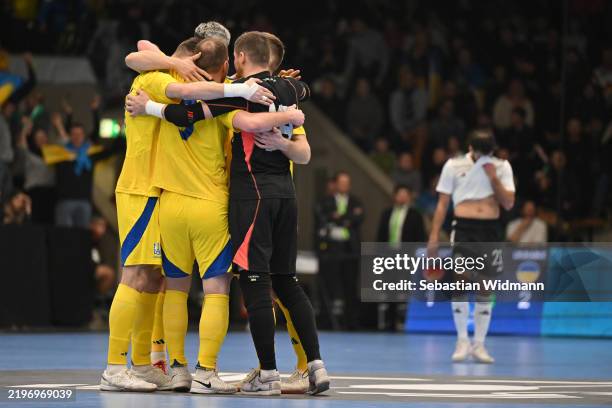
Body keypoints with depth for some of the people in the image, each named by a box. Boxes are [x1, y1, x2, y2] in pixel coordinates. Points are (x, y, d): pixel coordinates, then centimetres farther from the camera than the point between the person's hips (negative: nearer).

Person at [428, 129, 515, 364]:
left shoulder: (501, 167, 7)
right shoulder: (454, 166, 4)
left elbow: (509, 203, 2)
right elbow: (443, 203, 6)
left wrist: (493, 178, -9)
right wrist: (434, 236, 0)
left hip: (490, 230, 1)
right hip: (463, 228, -1)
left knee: (485, 288, 2)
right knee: (459, 283, -11)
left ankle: (479, 344, 9)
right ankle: (462, 340, 0)